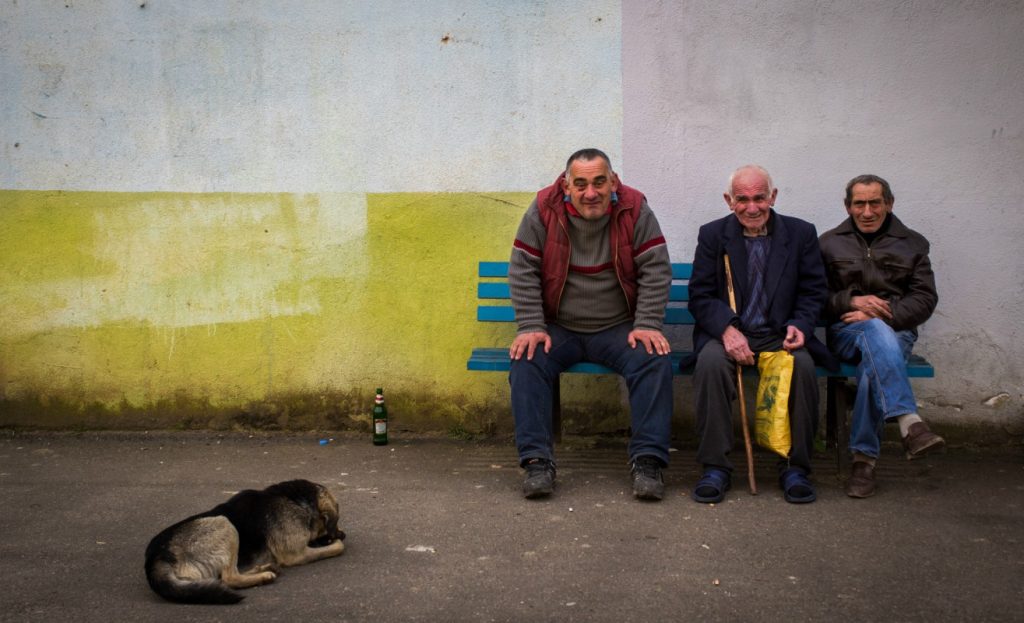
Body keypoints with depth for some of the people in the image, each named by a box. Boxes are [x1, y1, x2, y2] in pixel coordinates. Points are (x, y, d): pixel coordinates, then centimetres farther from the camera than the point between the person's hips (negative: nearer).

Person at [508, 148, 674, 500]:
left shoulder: (635, 211, -6)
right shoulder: (542, 212, -6)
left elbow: (656, 271, -6)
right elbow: (523, 272, -5)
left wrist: (647, 325, -16)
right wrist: (531, 327, -14)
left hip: (619, 329, 0)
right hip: (559, 329, 0)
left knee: (655, 360, -27)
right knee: (526, 361, -27)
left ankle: (647, 460, -20)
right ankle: (536, 460, -21)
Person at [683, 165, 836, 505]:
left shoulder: (801, 233, 7)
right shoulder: (712, 235, 5)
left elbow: (813, 293, 8)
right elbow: (700, 296, 0)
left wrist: (800, 325, -13)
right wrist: (726, 329, -19)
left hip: (780, 335, 1)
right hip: (728, 333, 0)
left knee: (803, 365, -31)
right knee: (710, 362, -33)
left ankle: (795, 468, -15)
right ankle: (715, 468, -22)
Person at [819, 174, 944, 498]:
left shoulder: (913, 244, 15)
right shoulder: (829, 243, 15)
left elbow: (925, 300, 5)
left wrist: (881, 313, -11)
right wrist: (852, 301, -11)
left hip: (896, 330, 1)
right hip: (846, 332, -1)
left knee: (873, 364, -36)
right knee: (878, 334, -38)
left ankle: (864, 457, -33)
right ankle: (909, 423, -52)